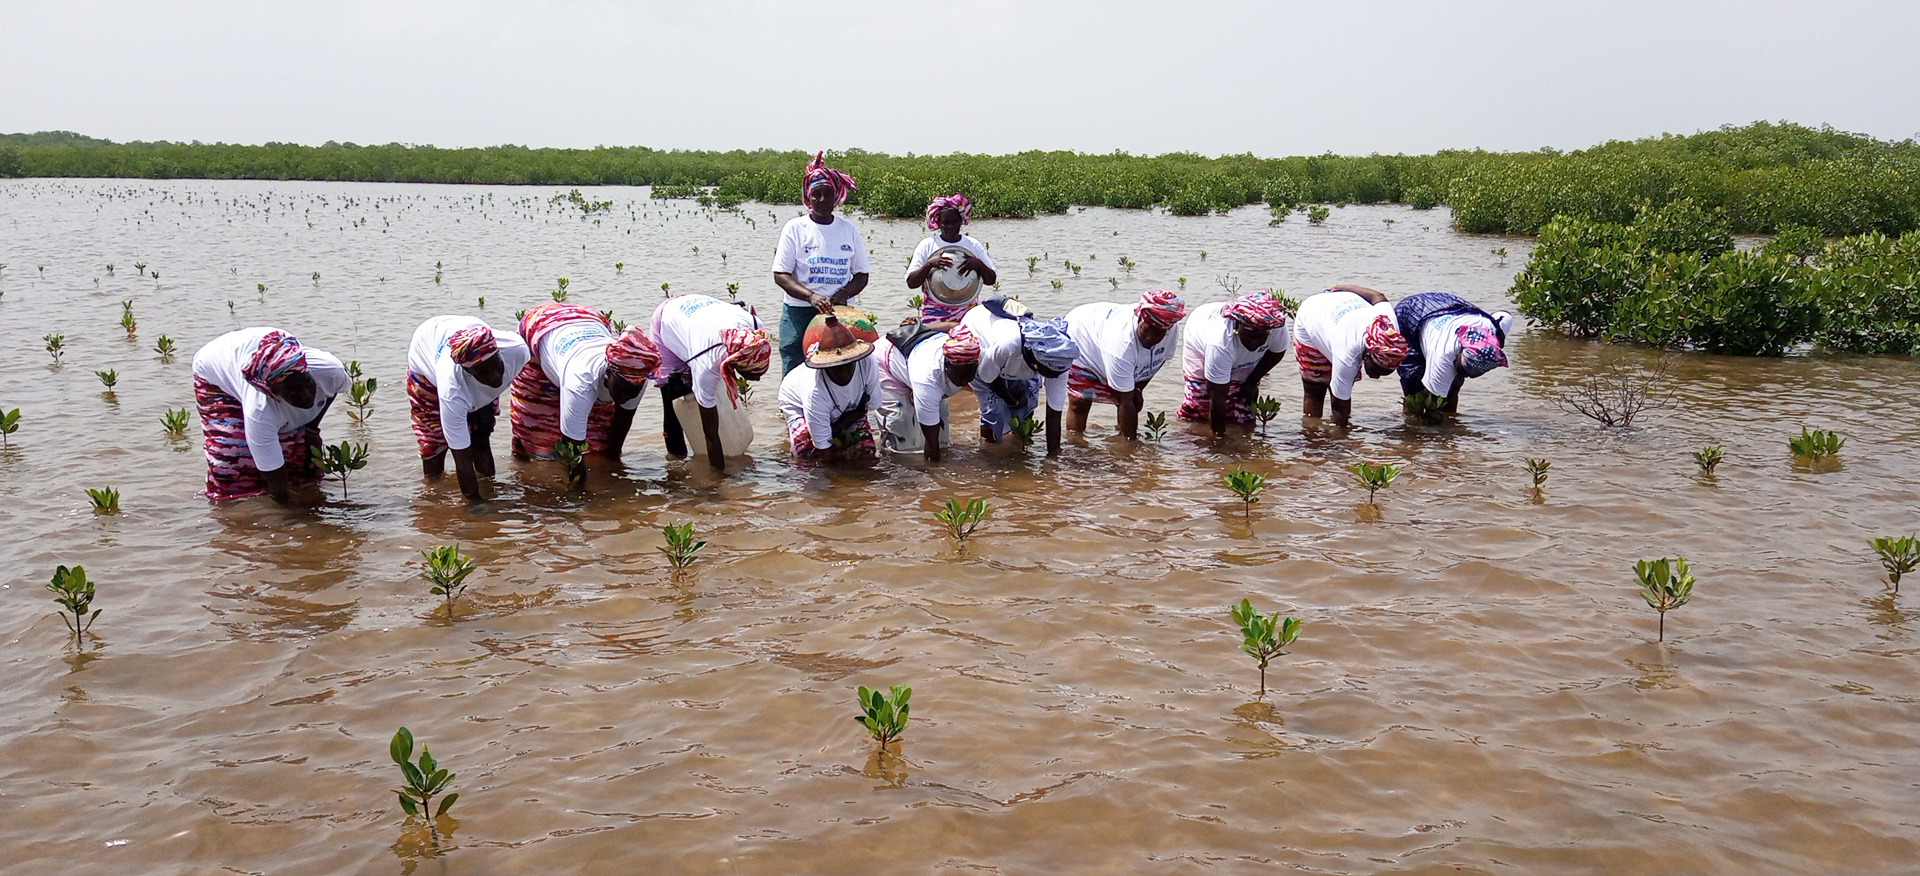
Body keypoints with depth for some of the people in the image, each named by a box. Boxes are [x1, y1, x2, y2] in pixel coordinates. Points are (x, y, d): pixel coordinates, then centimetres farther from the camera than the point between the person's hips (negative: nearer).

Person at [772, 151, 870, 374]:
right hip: (799, 314, -2)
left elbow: (861, 276, 11)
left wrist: (840, 295, -9)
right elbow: (780, 276, -3)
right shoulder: (795, 228, 2)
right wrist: (811, 296, -20)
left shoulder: (849, 230, 10)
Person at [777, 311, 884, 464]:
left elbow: (870, 404, -20)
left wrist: (837, 428, -26)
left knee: (866, 452, -9)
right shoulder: (816, 391, -46)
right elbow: (822, 443, -38)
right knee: (807, 454, -22)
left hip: (845, 408, 4)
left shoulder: (866, 363, -37)